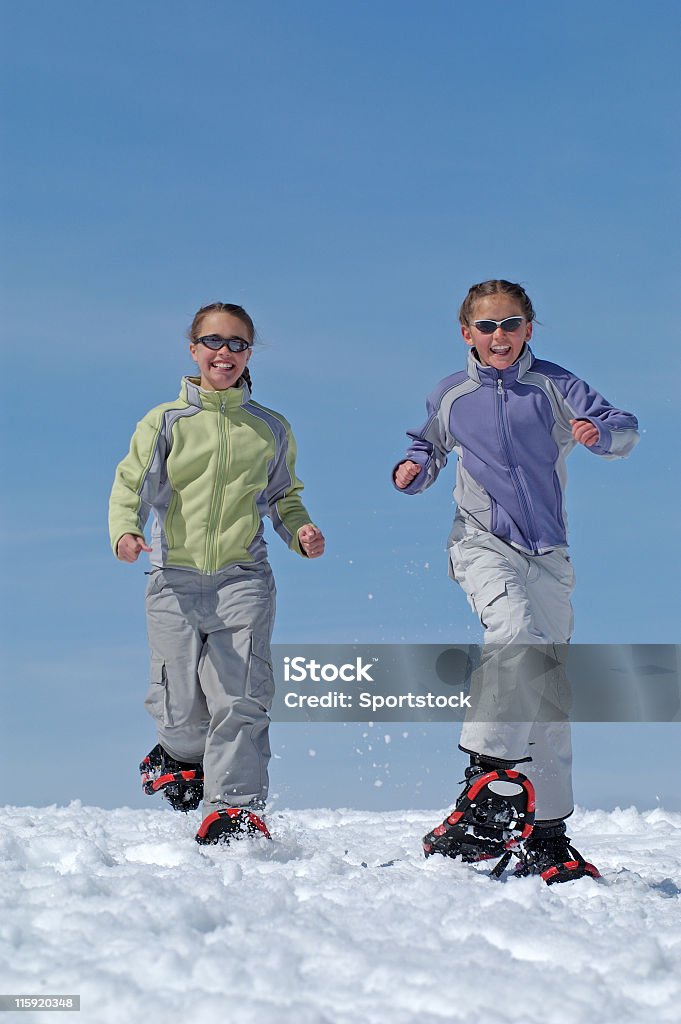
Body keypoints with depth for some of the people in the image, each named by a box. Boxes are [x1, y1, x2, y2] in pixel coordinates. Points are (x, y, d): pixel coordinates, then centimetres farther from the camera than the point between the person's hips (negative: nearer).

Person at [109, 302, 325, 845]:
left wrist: (301, 531, -1)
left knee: (239, 698, -13)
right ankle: (184, 755, 36)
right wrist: (125, 531, -21)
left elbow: (284, 497, 20)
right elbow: (131, 486, 0)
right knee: (179, 707, 2)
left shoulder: (271, 429, 11)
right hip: (175, 580, 0)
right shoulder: (164, 423, 6)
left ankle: (233, 811, -10)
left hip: (243, 578, 0)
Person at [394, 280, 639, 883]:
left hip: (548, 553, 2)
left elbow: (624, 428, -3)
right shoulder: (450, 398, 8)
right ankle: (490, 776, -32)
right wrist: (413, 470, 2)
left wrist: (600, 432, -26)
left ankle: (544, 834, 10)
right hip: (483, 544, -2)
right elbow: (429, 449, 24)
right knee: (515, 629, -34)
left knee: (551, 691, 2)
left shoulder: (554, 385, 3)